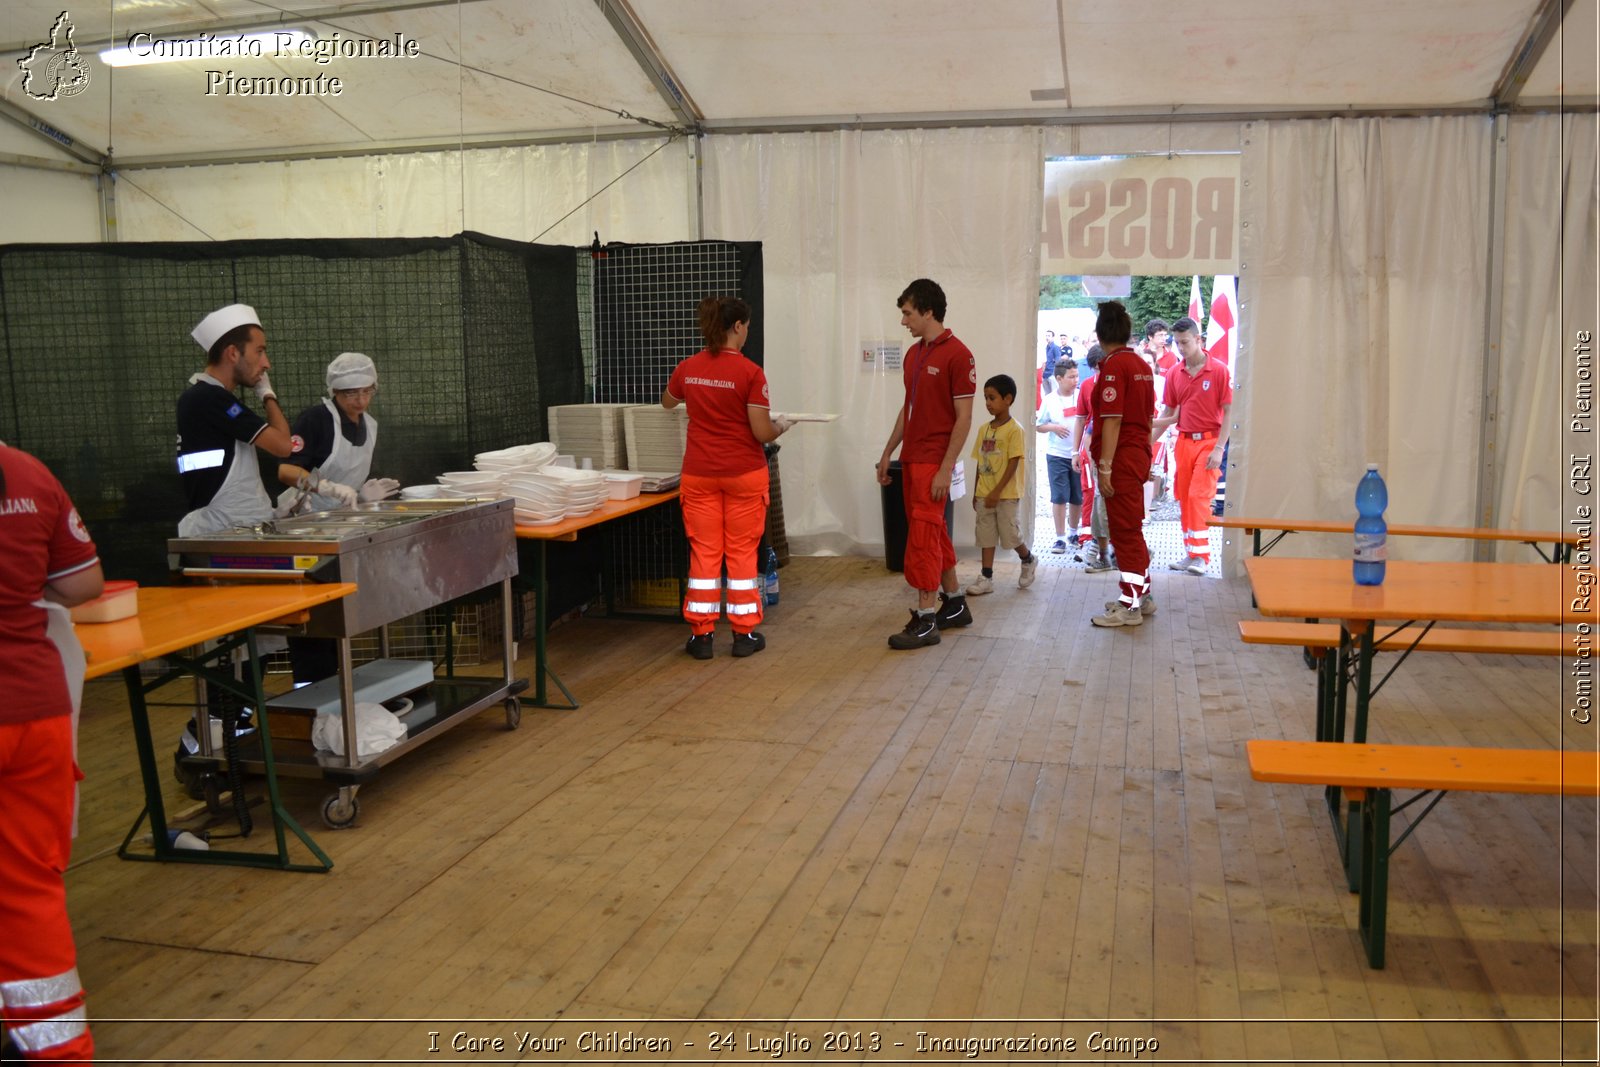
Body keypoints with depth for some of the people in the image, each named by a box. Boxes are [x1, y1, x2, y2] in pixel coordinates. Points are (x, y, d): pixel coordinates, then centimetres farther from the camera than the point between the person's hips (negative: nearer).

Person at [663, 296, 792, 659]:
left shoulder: (687, 369, 1)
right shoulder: (749, 372, -14)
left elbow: (667, 403, 22)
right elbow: (762, 433, -13)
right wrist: (782, 426, 8)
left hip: (699, 474, 3)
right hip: (744, 473, -3)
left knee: (704, 551, 8)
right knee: (742, 552, 6)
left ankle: (701, 634, 11)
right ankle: (745, 634, 13)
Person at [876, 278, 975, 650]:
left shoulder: (958, 355, -12)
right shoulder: (913, 354, 12)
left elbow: (963, 417, -14)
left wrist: (945, 468, -19)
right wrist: (888, 453, 17)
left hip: (934, 462, -8)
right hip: (911, 458, 8)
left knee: (923, 536, -8)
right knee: (934, 534, 14)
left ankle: (925, 621, -2)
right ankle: (955, 604, 27)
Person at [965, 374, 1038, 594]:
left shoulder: (1014, 429, -12)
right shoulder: (984, 429, 7)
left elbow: (1013, 463, -15)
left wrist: (997, 492, -19)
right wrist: (976, 492, 11)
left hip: (1006, 494, -6)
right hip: (984, 493, 6)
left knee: (1010, 532, 2)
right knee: (986, 534, 6)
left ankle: (1028, 560, 30)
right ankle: (986, 578, 11)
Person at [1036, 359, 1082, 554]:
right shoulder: (1050, 400, 0)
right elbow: (1038, 426, 7)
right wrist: (1053, 427, -13)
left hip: (1080, 455, 1)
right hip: (1057, 456, -1)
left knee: (1077, 497, 10)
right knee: (1059, 497, -3)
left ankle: (1073, 533, 29)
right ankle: (1060, 538, 4)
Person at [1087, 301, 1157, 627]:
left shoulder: (1113, 366, -15)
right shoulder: (1142, 365, 12)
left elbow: (1112, 420, -20)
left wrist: (1105, 467, -19)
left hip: (1121, 457, -9)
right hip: (1139, 454, 9)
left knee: (1125, 530, -3)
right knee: (1131, 528, 19)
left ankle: (1130, 607, 3)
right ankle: (1141, 594, 29)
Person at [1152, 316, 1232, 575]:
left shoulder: (1218, 371, -6)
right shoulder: (1174, 373, 7)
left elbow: (1228, 412, -7)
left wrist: (1219, 449, -14)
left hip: (1208, 442, -5)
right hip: (1183, 442, 5)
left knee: (1199, 496, -12)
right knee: (1184, 498, 7)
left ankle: (1201, 556, -7)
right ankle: (1190, 553, 17)